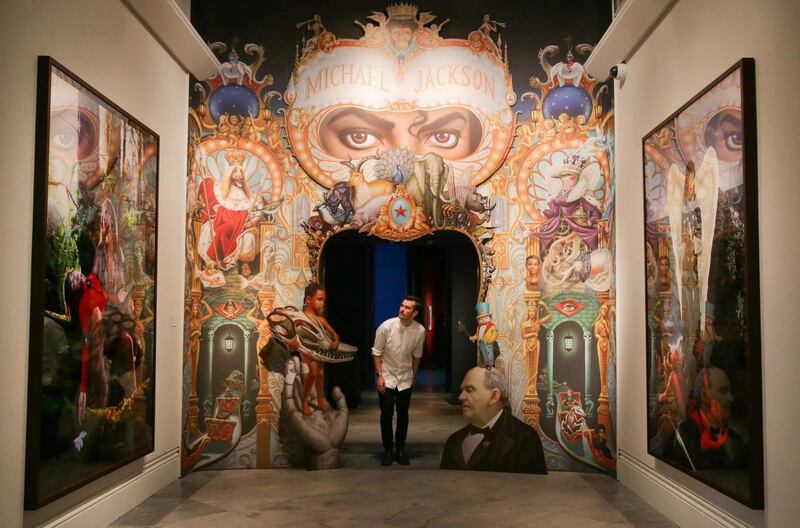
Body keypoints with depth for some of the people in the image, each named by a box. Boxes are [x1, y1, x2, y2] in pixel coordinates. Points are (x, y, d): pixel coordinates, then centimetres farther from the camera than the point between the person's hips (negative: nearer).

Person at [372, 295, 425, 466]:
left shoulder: (420, 331, -14)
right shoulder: (386, 326, -20)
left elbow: (416, 355, 3)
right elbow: (377, 352, -8)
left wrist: (414, 377, 10)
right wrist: (380, 375, -12)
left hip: (405, 379, 2)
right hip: (387, 377, -2)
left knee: (403, 415, 7)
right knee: (386, 415, 1)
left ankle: (400, 450, 22)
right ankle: (388, 450, 17)